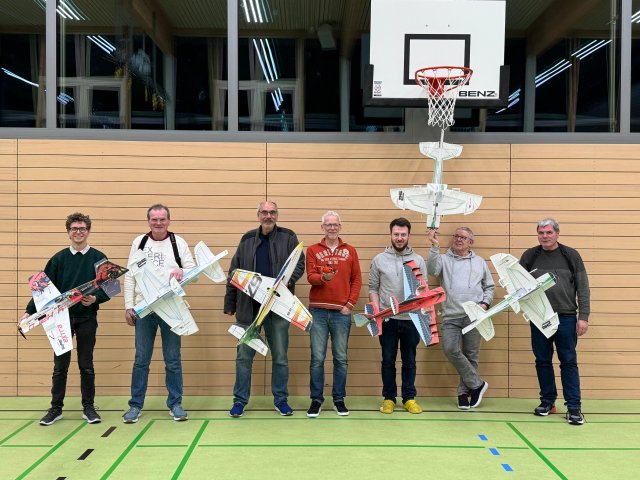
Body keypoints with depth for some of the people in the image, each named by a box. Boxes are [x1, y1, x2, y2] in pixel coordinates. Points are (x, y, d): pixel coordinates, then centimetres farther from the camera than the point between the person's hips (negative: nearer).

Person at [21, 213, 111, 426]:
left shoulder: (99, 258, 0)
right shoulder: (59, 258, 3)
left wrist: (95, 299, -19)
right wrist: (29, 311, -7)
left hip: (87, 319, -1)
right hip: (62, 318, 1)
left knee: (86, 365, 7)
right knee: (60, 366, 7)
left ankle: (88, 407, 17)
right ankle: (56, 408, 17)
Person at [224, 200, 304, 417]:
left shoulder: (288, 237, 4)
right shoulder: (247, 239, 8)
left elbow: (299, 264, -1)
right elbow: (234, 273, 9)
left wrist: (287, 281, -22)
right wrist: (230, 303, 6)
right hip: (249, 306, 1)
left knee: (280, 356, 8)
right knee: (244, 355, 6)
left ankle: (281, 399, 21)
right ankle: (240, 400, 18)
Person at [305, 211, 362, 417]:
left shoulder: (350, 251, 9)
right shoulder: (313, 250, 7)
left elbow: (357, 280, 8)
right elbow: (310, 277, -5)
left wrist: (350, 304, -2)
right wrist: (323, 277, -27)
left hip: (341, 312, 1)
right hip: (318, 311, -1)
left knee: (341, 358, 5)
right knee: (317, 358, 1)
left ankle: (339, 399, 16)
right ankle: (316, 400, 11)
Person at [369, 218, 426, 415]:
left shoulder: (418, 260, 4)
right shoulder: (379, 259, 3)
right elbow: (373, 288, 5)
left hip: (411, 318, 1)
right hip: (387, 319, 0)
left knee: (409, 360, 9)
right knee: (388, 360, 8)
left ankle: (409, 398, 20)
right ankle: (389, 398, 18)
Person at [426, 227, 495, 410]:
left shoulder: (479, 262, 15)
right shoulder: (444, 259, 9)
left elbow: (489, 286, 19)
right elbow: (432, 270, -12)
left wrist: (485, 303, 2)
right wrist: (435, 247, -20)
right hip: (451, 316, -1)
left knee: (471, 355, 3)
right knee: (450, 349, -16)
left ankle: (464, 391, 18)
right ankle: (477, 384, 1)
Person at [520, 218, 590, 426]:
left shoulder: (571, 256, 1)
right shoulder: (529, 256, 5)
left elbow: (583, 288, 0)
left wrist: (583, 316, -6)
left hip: (566, 317, -2)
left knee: (568, 362, 1)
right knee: (543, 361, 9)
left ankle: (574, 407, 7)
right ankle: (547, 401, 22)